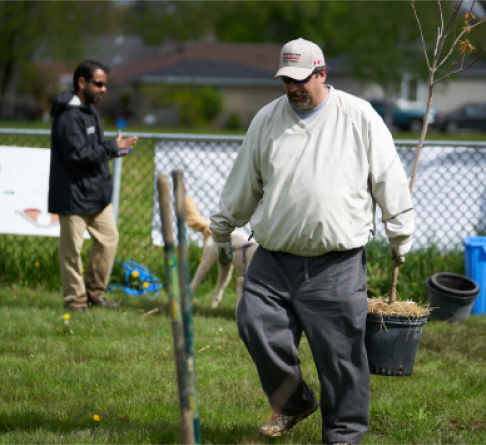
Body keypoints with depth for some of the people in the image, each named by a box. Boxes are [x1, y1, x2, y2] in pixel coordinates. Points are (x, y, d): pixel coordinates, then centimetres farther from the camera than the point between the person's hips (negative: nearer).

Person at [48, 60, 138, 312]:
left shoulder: (90, 111, 15)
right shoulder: (69, 116, -18)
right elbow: (77, 154, -25)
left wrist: (113, 151, 3)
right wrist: (112, 147, -19)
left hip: (97, 193, 10)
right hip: (74, 194, -10)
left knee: (108, 238, 11)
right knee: (72, 248, -1)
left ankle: (94, 293, 22)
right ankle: (75, 299, 8)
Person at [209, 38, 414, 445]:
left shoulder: (359, 117, -1)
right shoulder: (267, 119, 8)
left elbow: (389, 180, 4)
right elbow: (243, 183, 19)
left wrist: (400, 236, 6)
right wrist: (222, 231, 25)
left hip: (337, 263, -3)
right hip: (274, 257, 3)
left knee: (340, 348, -1)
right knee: (256, 324, -4)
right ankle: (292, 401, 21)